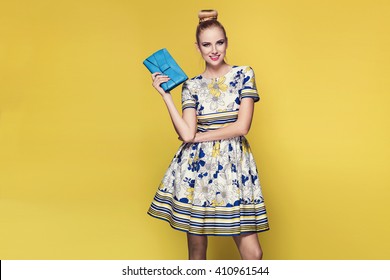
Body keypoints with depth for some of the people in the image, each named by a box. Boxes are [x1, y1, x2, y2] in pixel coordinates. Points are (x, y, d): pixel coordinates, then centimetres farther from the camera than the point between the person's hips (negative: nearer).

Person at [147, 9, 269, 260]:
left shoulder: (244, 74, 2)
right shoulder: (191, 85, 7)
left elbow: (242, 126, -8)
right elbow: (187, 134, -6)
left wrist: (199, 136, -4)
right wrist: (165, 95, -4)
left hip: (234, 165, -1)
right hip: (197, 166, 1)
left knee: (253, 253, -3)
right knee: (196, 247, 8)